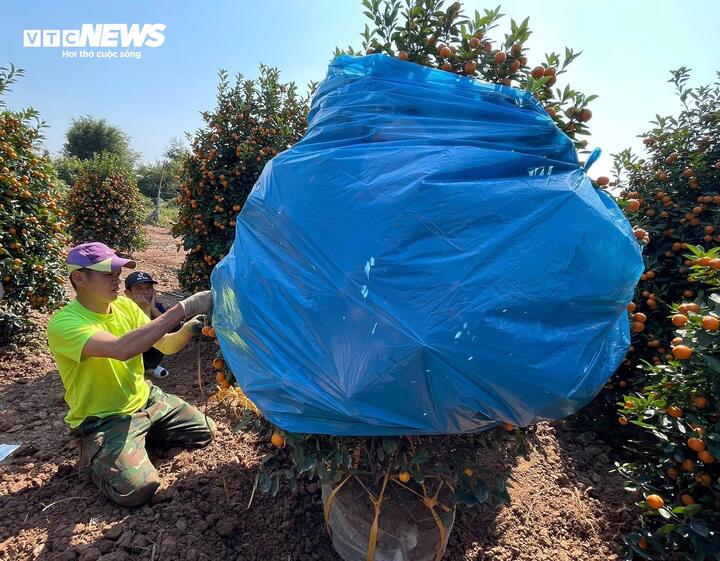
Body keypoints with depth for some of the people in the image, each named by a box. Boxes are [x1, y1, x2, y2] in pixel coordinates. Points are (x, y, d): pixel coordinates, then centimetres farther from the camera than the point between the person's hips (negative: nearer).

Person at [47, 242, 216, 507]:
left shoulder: (126, 306, -2)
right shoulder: (64, 323, -24)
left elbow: (165, 345, -1)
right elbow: (121, 348, -42)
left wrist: (189, 328, -24)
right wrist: (183, 308, -43)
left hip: (146, 400, 6)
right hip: (102, 420, -6)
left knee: (206, 432, 4)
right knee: (137, 489, -22)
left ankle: (140, 438, 21)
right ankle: (93, 459, 8)